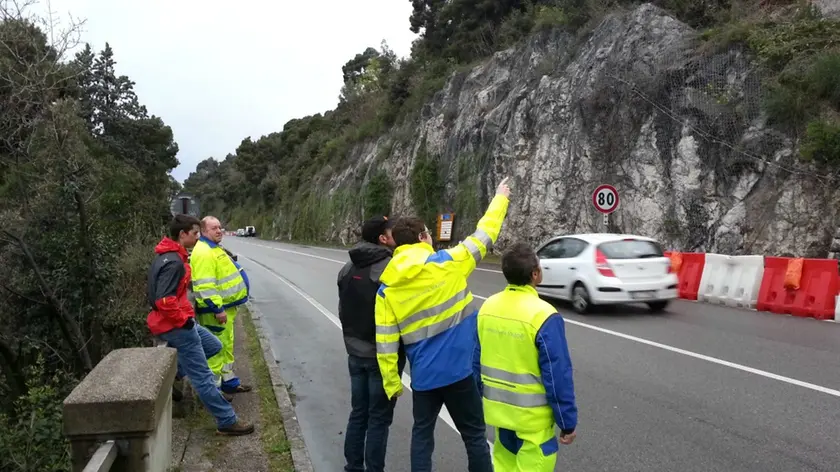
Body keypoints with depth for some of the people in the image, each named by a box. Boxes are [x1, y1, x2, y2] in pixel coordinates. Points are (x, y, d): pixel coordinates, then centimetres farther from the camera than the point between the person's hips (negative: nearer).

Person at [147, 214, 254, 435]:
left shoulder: (171, 256, 10)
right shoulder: (173, 262, -22)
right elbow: (164, 301, -29)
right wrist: (184, 320, -18)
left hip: (177, 323, 10)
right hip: (176, 325, -10)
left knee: (214, 346, 22)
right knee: (201, 375, -4)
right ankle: (227, 421, 3)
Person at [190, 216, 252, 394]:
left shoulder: (215, 249, 16)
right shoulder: (203, 252, -19)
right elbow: (205, 285, -26)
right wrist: (217, 308, -27)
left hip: (225, 307, 11)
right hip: (215, 309, -11)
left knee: (227, 346, 19)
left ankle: (228, 381, 32)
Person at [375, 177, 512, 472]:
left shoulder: (386, 288, -2)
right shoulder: (447, 263, -11)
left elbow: (385, 342, -2)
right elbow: (484, 235, 1)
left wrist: (391, 383, 9)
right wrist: (500, 198, 16)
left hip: (422, 374, 3)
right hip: (458, 369, -3)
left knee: (422, 433, 19)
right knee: (474, 435, 11)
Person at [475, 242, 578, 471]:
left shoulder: (488, 306, -3)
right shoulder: (543, 316, -23)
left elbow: (476, 360, 6)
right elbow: (558, 376, -19)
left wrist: (479, 397, 19)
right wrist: (568, 422, -8)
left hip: (498, 408, 6)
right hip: (532, 417, -6)